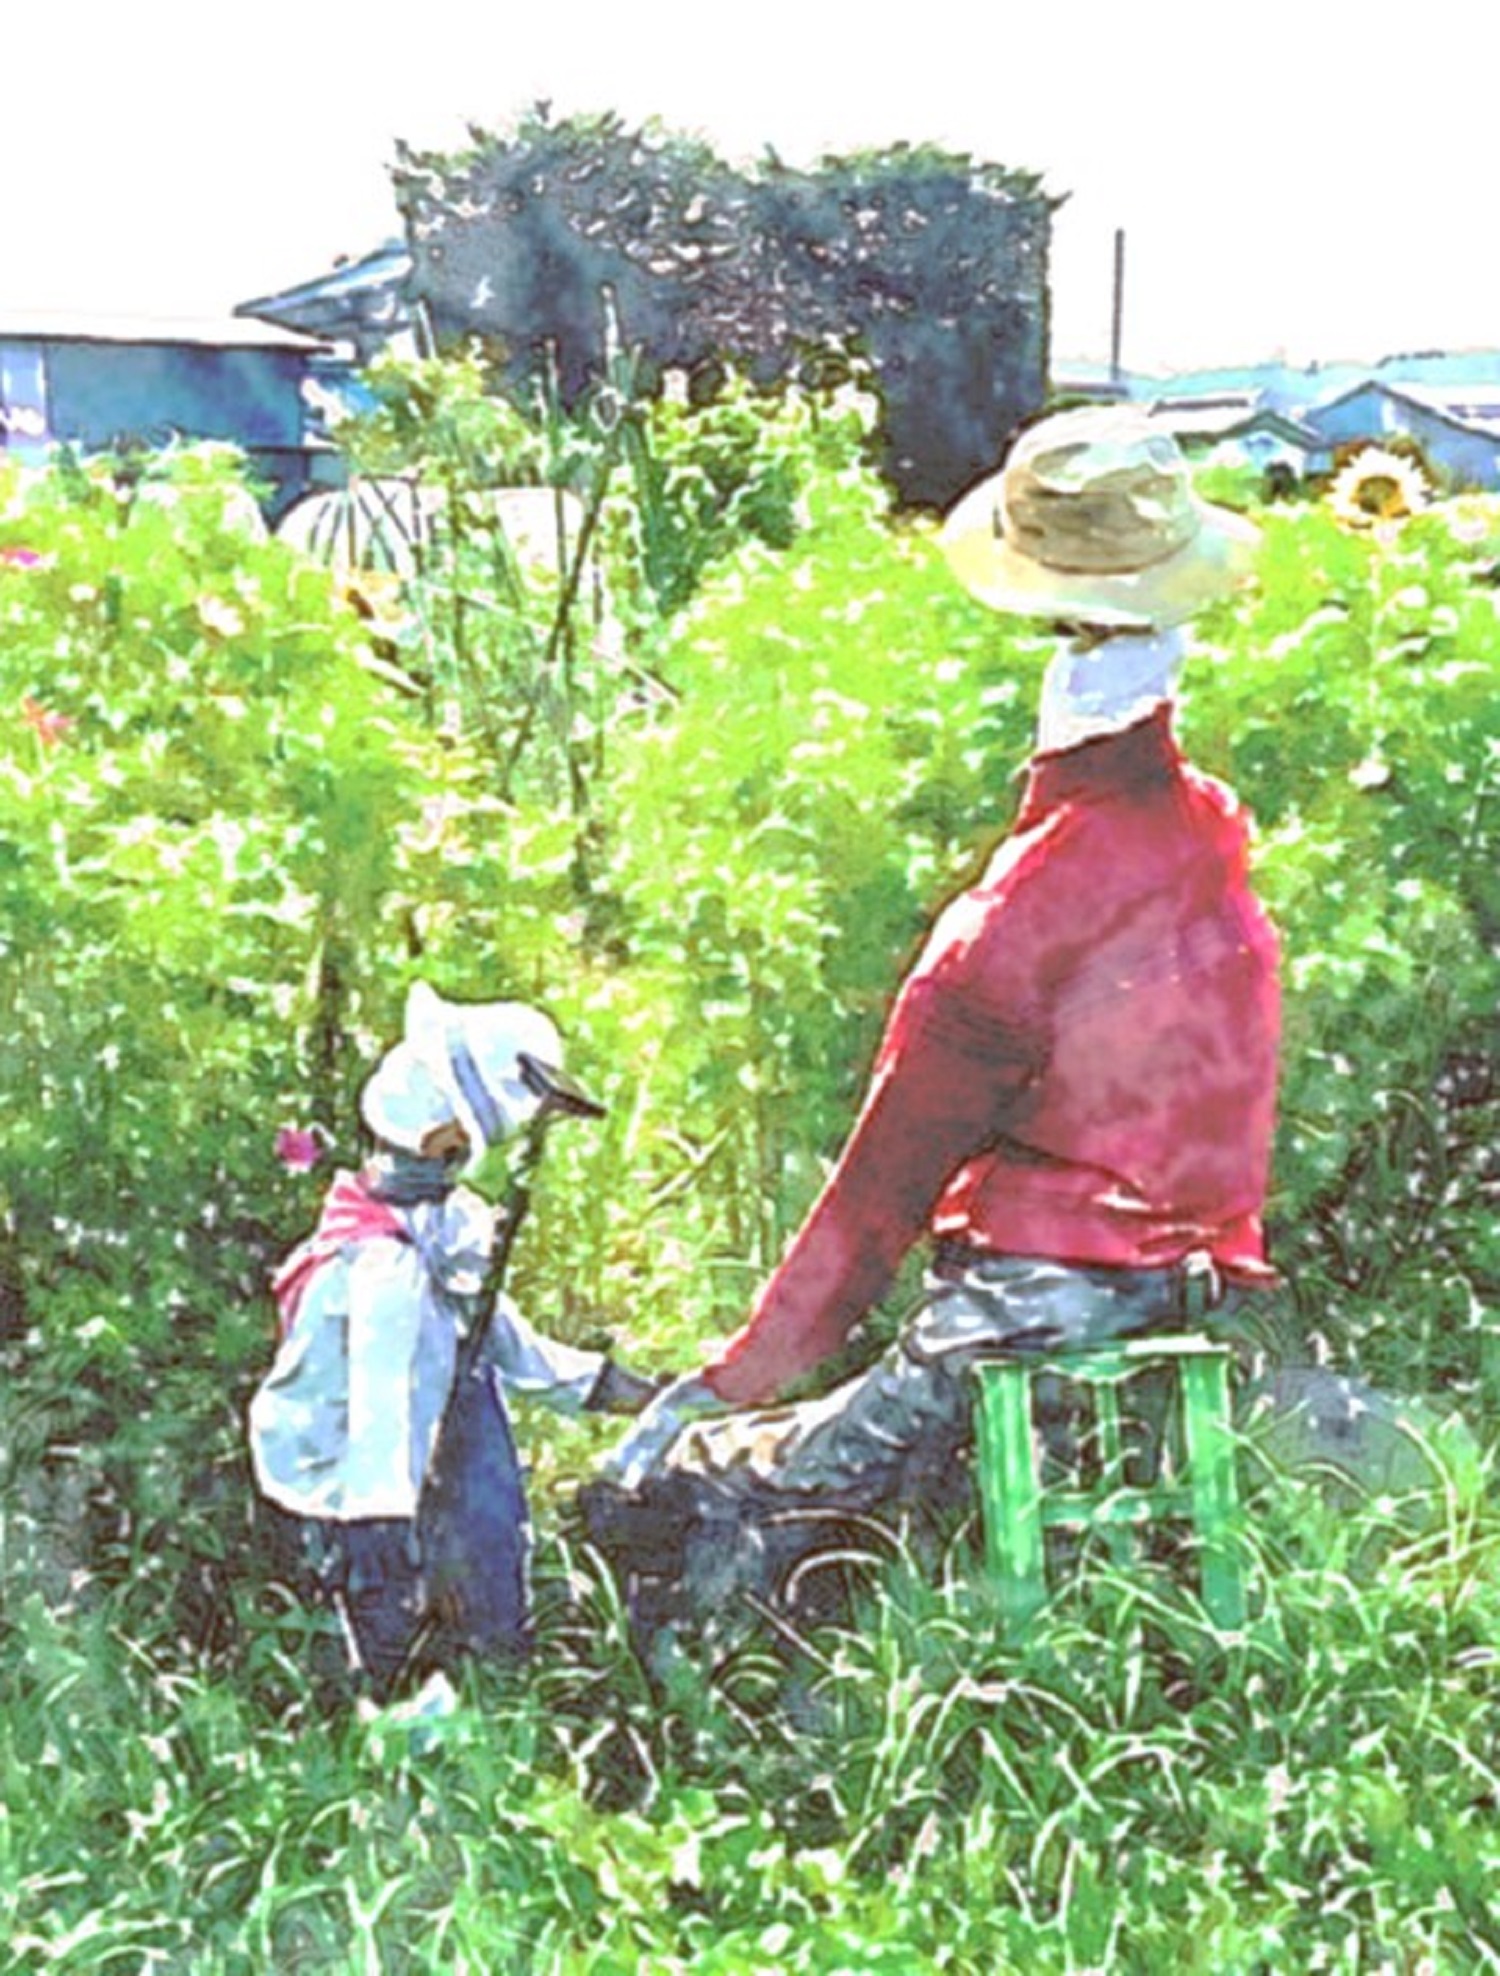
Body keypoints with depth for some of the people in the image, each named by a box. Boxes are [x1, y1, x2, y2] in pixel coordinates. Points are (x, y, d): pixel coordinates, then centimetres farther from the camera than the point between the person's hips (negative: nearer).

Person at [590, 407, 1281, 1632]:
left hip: (1046, 1294, -8)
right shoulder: (1208, 832, 4)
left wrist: (735, 1380, -3)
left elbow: (891, 1180, -12)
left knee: (718, 1489, -7)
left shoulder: (1030, 904, -17)